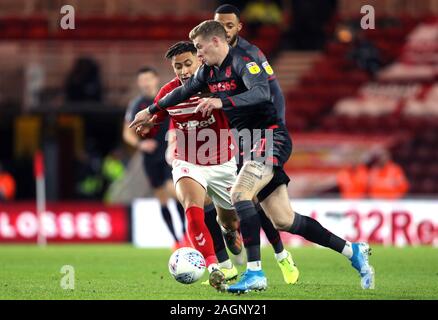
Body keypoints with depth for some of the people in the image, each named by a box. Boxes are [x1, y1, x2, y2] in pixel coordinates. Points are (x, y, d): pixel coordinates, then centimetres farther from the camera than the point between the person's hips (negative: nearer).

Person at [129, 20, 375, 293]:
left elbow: (261, 93, -31)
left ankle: (255, 273, -28)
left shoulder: (242, 61, -14)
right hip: (252, 145, 9)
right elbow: (183, 92, 30)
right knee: (283, 221, 4)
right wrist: (151, 111, 38)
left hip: (271, 137, -9)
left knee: (240, 193, -27)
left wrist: (222, 102, -41)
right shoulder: (208, 71, 12)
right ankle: (352, 251, 15)